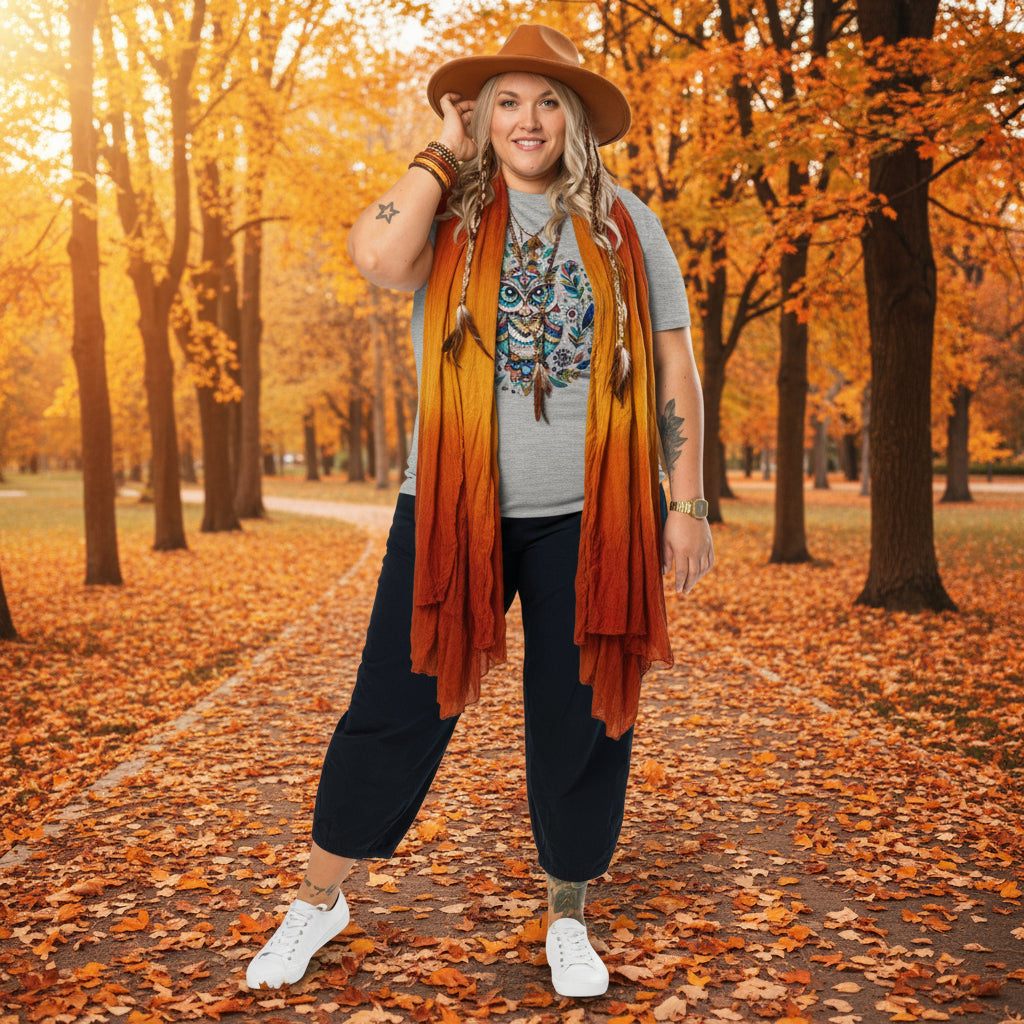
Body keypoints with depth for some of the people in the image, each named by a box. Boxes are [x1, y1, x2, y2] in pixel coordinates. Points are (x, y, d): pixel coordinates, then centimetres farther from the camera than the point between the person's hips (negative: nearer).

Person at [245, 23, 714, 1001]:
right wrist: (443, 153, -5)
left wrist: (687, 501, 1)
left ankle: (567, 921, 29)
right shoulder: (449, 214, 5)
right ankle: (318, 898, 26)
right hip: (454, 505, 0)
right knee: (395, 706, 5)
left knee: (581, 721, 8)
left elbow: (674, 367, 7)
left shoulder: (623, 222, 7)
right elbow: (378, 257, -19)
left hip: (590, 516, 1)